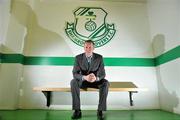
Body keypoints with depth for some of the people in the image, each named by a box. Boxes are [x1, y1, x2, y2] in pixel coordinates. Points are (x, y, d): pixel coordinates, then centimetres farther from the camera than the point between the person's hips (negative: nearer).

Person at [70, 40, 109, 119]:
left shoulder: (99, 57, -13)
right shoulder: (78, 58, -13)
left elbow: (102, 74, -17)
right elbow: (75, 73, -19)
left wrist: (96, 78, -41)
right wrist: (85, 77, -40)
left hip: (96, 81, 0)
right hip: (83, 81, 0)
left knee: (105, 83, -30)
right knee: (73, 82, -30)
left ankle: (100, 110, -18)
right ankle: (77, 110, -21)